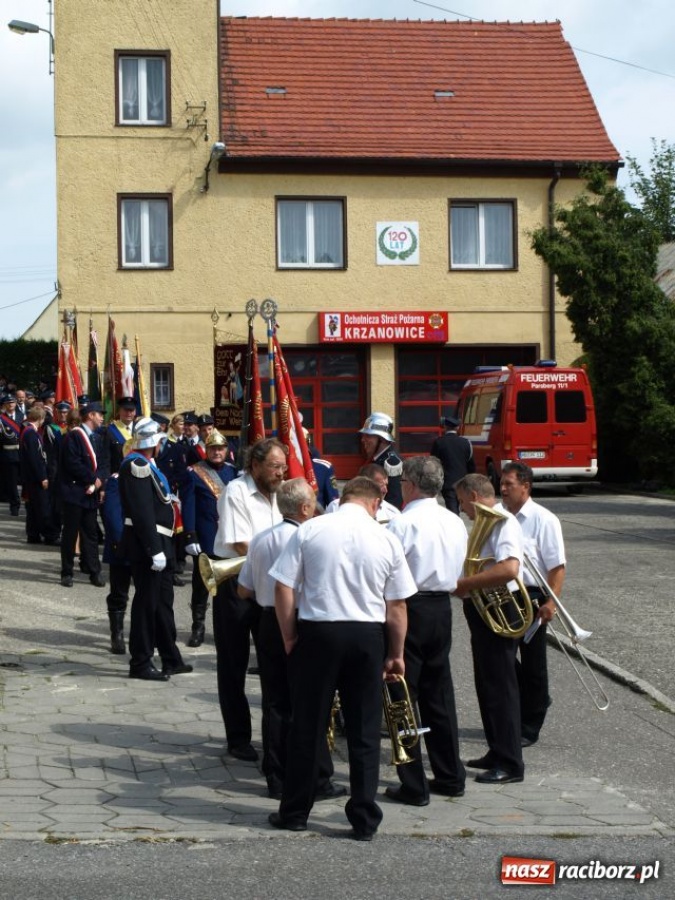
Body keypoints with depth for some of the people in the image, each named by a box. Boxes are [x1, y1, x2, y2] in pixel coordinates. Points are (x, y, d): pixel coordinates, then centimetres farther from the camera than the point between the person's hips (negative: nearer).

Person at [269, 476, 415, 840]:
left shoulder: (309, 530, -4)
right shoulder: (386, 540, -1)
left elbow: (283, 589, -6)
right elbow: (396, 608, 2)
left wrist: (290, 638, 3)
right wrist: (396, 654, 12)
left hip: (317, 632, -1)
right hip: (368, 636, 1)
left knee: (307, 728, 10)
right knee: (364, 733, 8)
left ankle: (294, 813, 19)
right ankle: (364, 820, 11)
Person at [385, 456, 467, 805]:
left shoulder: (403, 523, -16)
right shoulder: (455, 523, 6)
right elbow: (458, 574, 13)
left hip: (409, 609, -7)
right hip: (442, 609, 7)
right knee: (439, 694, 16)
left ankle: (413, 786, 2)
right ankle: (450, 776, 22)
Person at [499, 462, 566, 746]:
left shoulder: (543, 520, -11)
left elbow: (557, 566, -14)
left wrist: (551, 602, -22)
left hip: (531, 597, -5)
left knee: (532, 664, 6)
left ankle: (530, 727, 18)